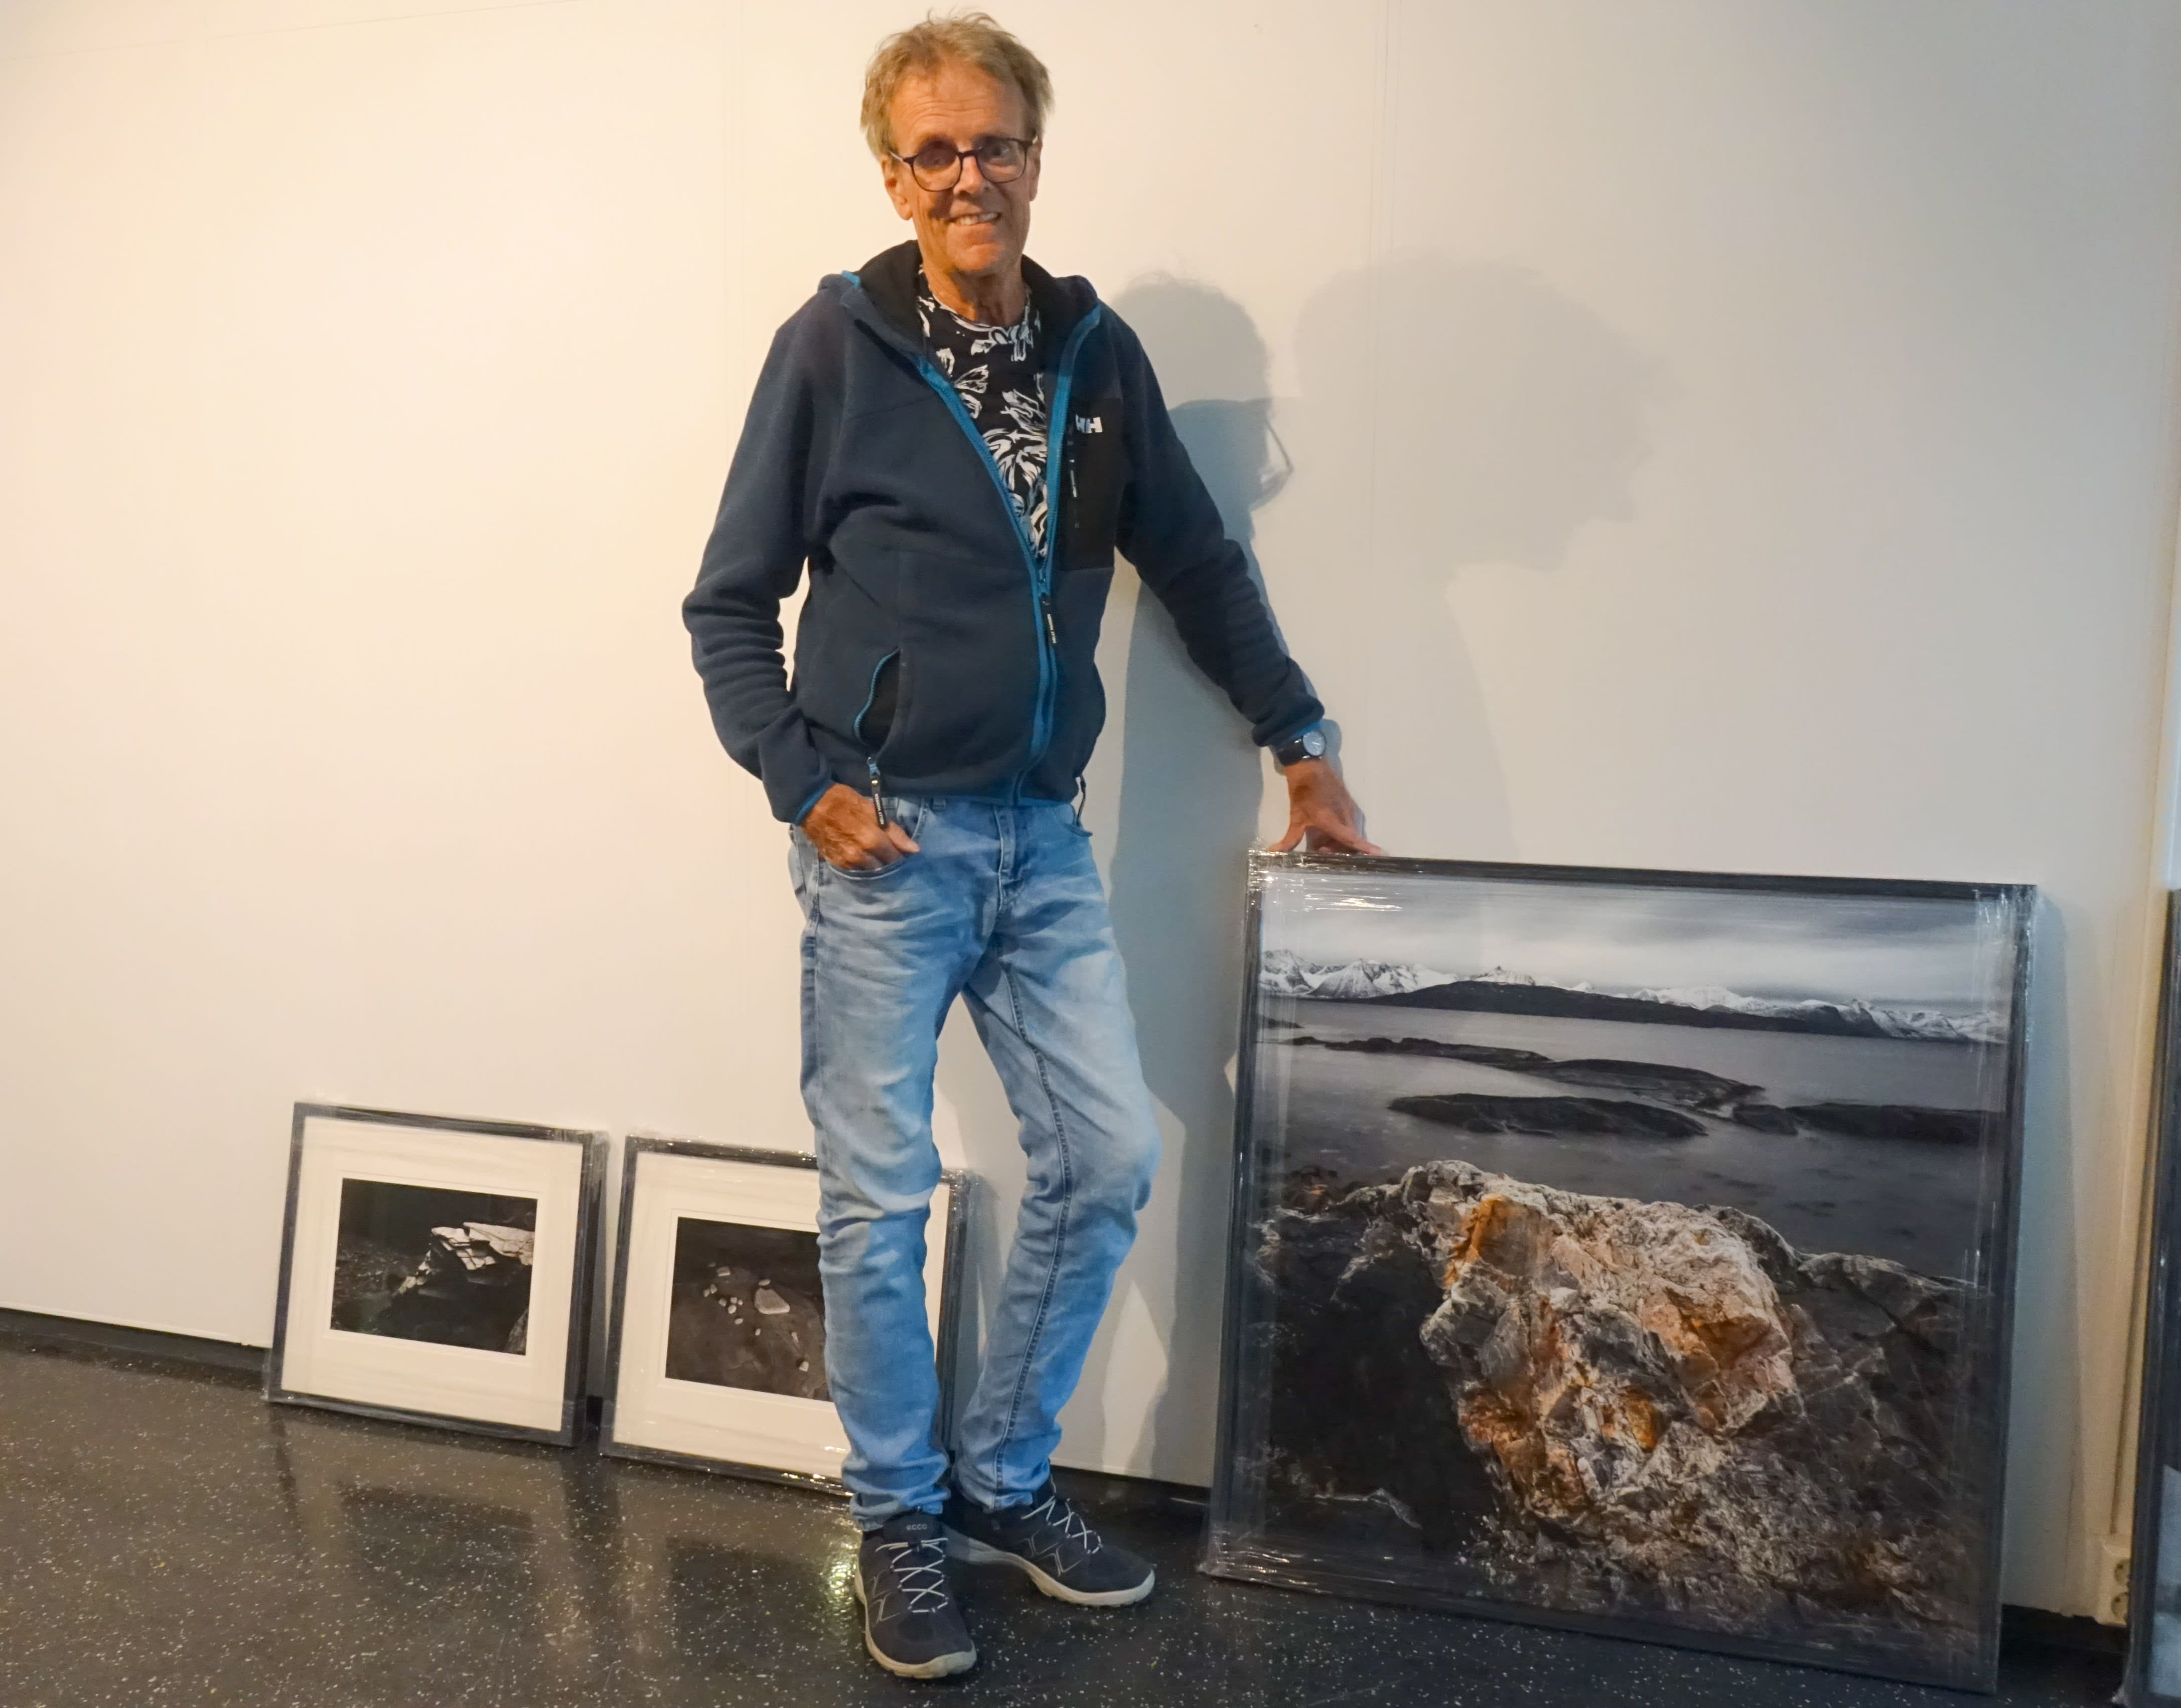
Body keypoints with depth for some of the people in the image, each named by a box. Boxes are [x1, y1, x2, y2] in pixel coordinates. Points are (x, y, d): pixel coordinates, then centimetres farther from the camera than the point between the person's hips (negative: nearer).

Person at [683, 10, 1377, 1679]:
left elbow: (1202, 566, 16)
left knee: (1109, 1159, 5)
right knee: (881, 1196, 3)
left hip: (1043, 839, 5)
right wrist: (805, 787, -10)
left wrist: (1302, 746, 15)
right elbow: (730, 606, -1)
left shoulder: (1098, 354, 8)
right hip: (889, 841, -4)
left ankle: (1001, 1477, 27)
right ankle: (899, 1519, 25)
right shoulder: (836, 346, -3)